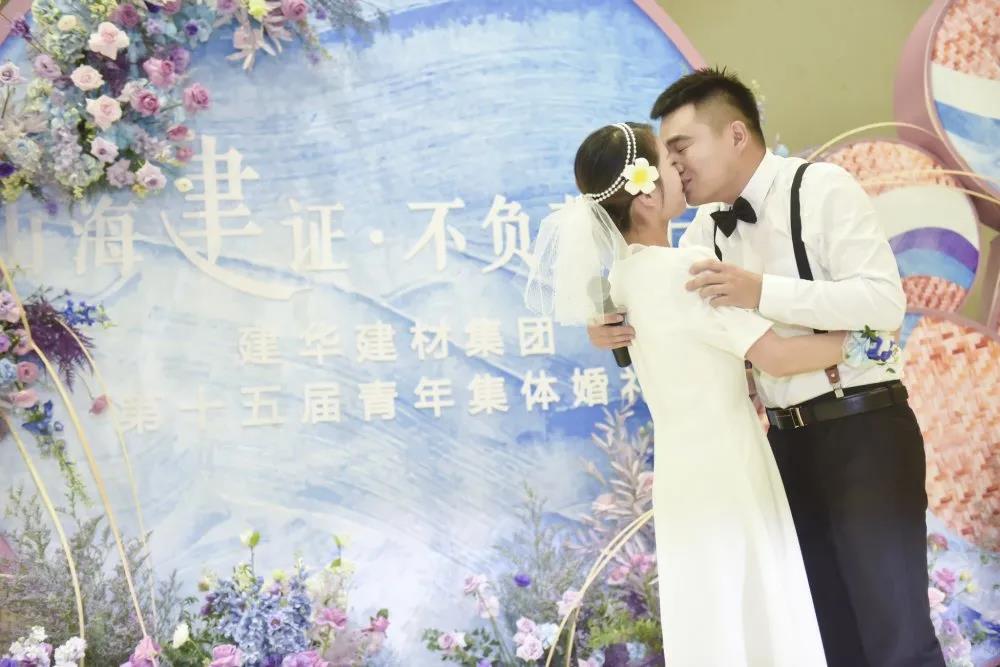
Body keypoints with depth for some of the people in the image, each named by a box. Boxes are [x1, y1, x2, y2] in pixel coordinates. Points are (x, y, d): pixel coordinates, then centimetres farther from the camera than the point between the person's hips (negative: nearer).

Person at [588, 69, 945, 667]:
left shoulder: (822, 188, -9)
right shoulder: (707, 231, 10)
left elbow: (885, 301, -19)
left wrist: (763, 292, -28)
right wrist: (616, 330, -10)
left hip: (865, 432, -6)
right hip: (788, 441, 6)